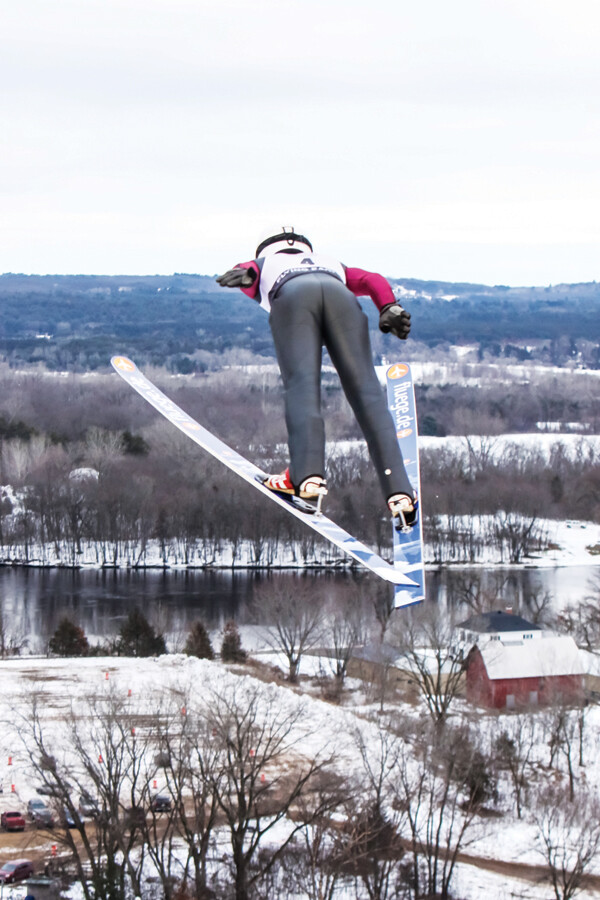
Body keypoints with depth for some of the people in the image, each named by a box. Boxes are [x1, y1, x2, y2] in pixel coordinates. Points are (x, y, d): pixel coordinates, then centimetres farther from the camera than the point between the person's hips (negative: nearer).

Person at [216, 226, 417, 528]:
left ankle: (307, 474, -37)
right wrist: (389, 307, 10)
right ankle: (398, 490, -22)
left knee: (301, 382, -13)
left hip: (291, 295, -1)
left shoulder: (263, 265, 41)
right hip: (338, 294, 1)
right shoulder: (331, 264, 47)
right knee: (364, 387, -7)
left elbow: (248, 269, 15)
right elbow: (372, 280, 27)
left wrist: (244, 274, -7)